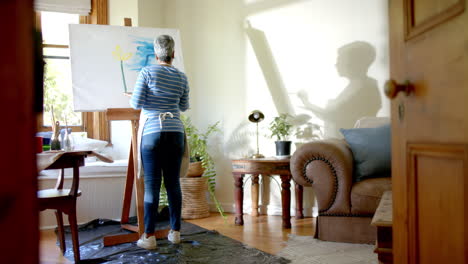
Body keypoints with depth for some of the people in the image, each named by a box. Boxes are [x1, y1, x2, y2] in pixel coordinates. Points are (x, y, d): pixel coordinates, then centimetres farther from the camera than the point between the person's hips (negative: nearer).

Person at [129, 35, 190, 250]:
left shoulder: (147, 72, -3)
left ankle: (149, 236, 1)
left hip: (153, 133, -3)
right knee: (173, 183, 9)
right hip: (176, 133, 3)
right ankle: (175, 232, 16)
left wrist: (136, 98, 16)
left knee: (151, 185, -2)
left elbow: (136, 103, -6)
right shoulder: (181, 77, 8)